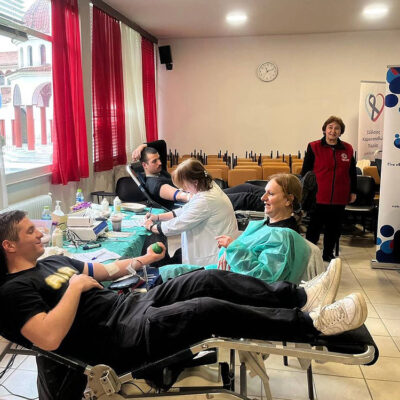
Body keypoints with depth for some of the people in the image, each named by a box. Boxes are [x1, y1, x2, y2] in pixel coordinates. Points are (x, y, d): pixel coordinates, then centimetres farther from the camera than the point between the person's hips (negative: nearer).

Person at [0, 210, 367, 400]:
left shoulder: (52, 261, 19)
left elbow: (104, 270, 28)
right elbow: (49, 338, -24)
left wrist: (143, 259, 24)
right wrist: (76, 285, -15)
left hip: (131, 304, 9)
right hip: (120, 339, -9)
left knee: (209, 279, -7)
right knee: (212, 309, -24)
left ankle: (301, 295, -6)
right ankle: (312, 323, -16)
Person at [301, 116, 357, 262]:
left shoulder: (348, 149, 5)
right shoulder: (314, 147, -4)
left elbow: (352, 173, 12)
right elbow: (305, 172, -2)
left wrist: (353, 191, 12)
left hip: (339, 199, 3)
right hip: (318, 197, -3)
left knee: (334, 228, 14)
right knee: (314, 229, 8)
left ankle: (328, 254, 30)